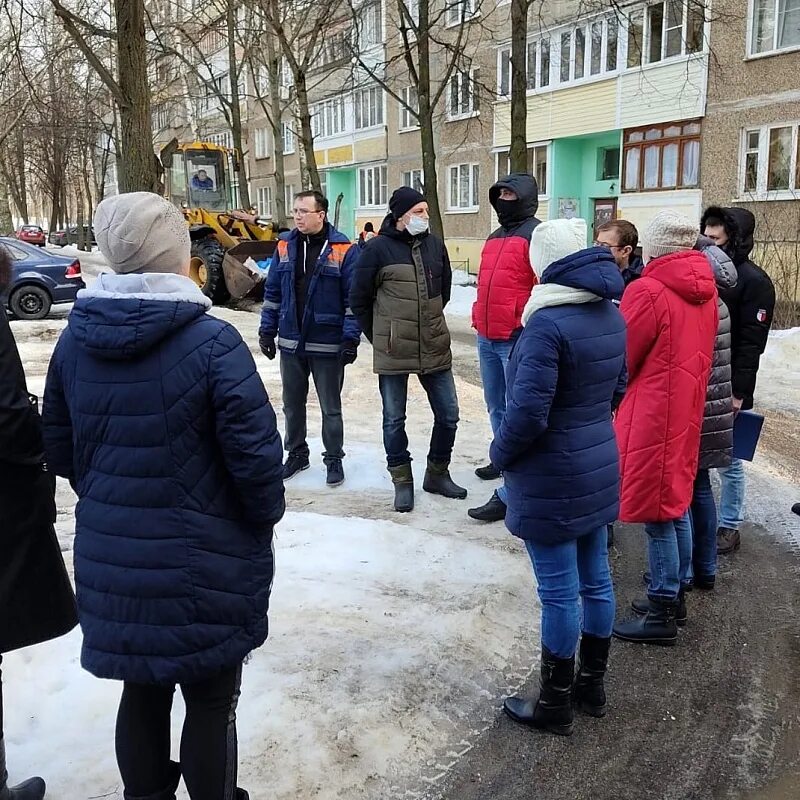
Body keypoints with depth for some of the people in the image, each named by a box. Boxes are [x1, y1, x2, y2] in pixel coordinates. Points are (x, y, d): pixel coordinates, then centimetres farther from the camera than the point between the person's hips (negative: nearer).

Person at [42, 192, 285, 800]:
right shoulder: (211, 340, -19)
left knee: (142, 689, 24)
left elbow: (60, 451, 7)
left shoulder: (75, 339, -2)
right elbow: (256, 454, -20)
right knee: (210, 700, 15)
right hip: (203, 564, -5)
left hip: (110, 558, 6)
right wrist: (265, 519, -1)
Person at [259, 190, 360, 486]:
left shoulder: (343, 250, -9)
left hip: (327, 345, -4)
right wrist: (266, 331, 7)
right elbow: (273, 292, 9)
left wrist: (351, 338, -13)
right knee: (292, 404, 15)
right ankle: (296, 454, 31)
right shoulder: (285, 246, 5)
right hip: (290, 342, 5)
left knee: (331, 407, 8)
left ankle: (334, 459, 22)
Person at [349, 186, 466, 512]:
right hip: (393, 351, -4)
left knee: (448, 414, 9)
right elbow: (359, 299, -1)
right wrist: (380, 335, 5)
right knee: (394, 419, 7)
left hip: (434, 347, 4)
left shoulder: (435, 245, 5)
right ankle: (402, 482, 22)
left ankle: (437, 475, 27)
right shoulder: (378, 248, -8)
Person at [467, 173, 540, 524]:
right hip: (487, 338, 9)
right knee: (496, 407, 20)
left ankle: (510, 492, -6)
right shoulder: (494, 238, 19)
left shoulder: (536, 235, -9)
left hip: (516, 340, -9)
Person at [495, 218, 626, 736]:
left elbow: (528, 412, -25)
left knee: (559, 591, 4)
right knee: (596, 580, 18)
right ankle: (593, 686, 35)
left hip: (552, 479, -8)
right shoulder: (611, 314, 4)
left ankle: (555, 705, 20)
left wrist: (500, 454, -8)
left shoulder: (547, 324, -22)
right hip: (600, 467, 8)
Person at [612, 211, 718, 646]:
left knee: (657, 515, 0)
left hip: (652, 414, -8)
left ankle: (660, 616, 10)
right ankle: (674, 596, 31)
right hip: (688, 410, 8)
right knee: (676, 505, 18)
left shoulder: (648, 291, -18)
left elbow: (620, 361, -10)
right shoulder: (705, 290, 6)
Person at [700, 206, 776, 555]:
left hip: (727, 389, -6)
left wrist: (738, 392, -17)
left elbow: (751, 344, -13)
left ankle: (729, 527, 16)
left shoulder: (754, 281, -9)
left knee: (728, 460, 4)